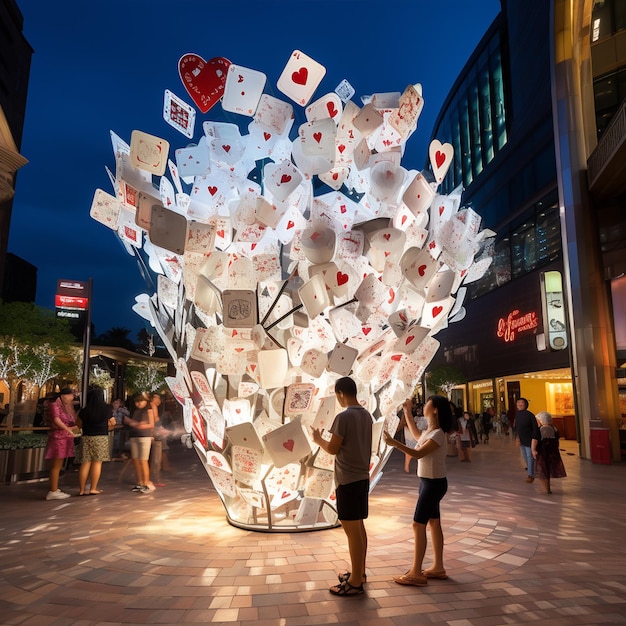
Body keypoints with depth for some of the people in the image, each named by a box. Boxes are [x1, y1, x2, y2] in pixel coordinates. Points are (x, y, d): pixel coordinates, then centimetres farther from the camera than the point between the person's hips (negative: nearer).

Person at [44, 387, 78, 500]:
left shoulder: (67, 407, 19)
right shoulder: (55, 405, -8)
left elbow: (73, 422, 17)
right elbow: (56, 420, -21)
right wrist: (69, 429, -16)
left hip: (65, 438, 9)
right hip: (58, 437, -9)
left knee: (58, 466, 12)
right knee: (56, 466, -6)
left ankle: (55, 489, 18)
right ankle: (53, 492, -2)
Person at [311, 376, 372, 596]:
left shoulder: (343, 417, -18)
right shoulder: (366, 415, 8)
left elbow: (333, 449, -14)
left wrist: (318, 439, 5)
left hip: (348, 480, -9)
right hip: (362, 477, 9)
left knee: (352, 530, -1)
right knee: (359, 527, 18)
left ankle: (355, 583, 8)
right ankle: (359, 572, 29)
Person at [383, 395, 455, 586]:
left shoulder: (438, 434, -22)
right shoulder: (429, 431, 6)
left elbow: (418, 454, -28)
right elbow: (418, 437, 26)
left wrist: (394, 443, -34)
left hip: (434, 483, -10)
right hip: (428, 482, 10)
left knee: (418, 524, -6)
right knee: (433, 523, 15)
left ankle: (416, 573, 1)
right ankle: (438, 567, 26)